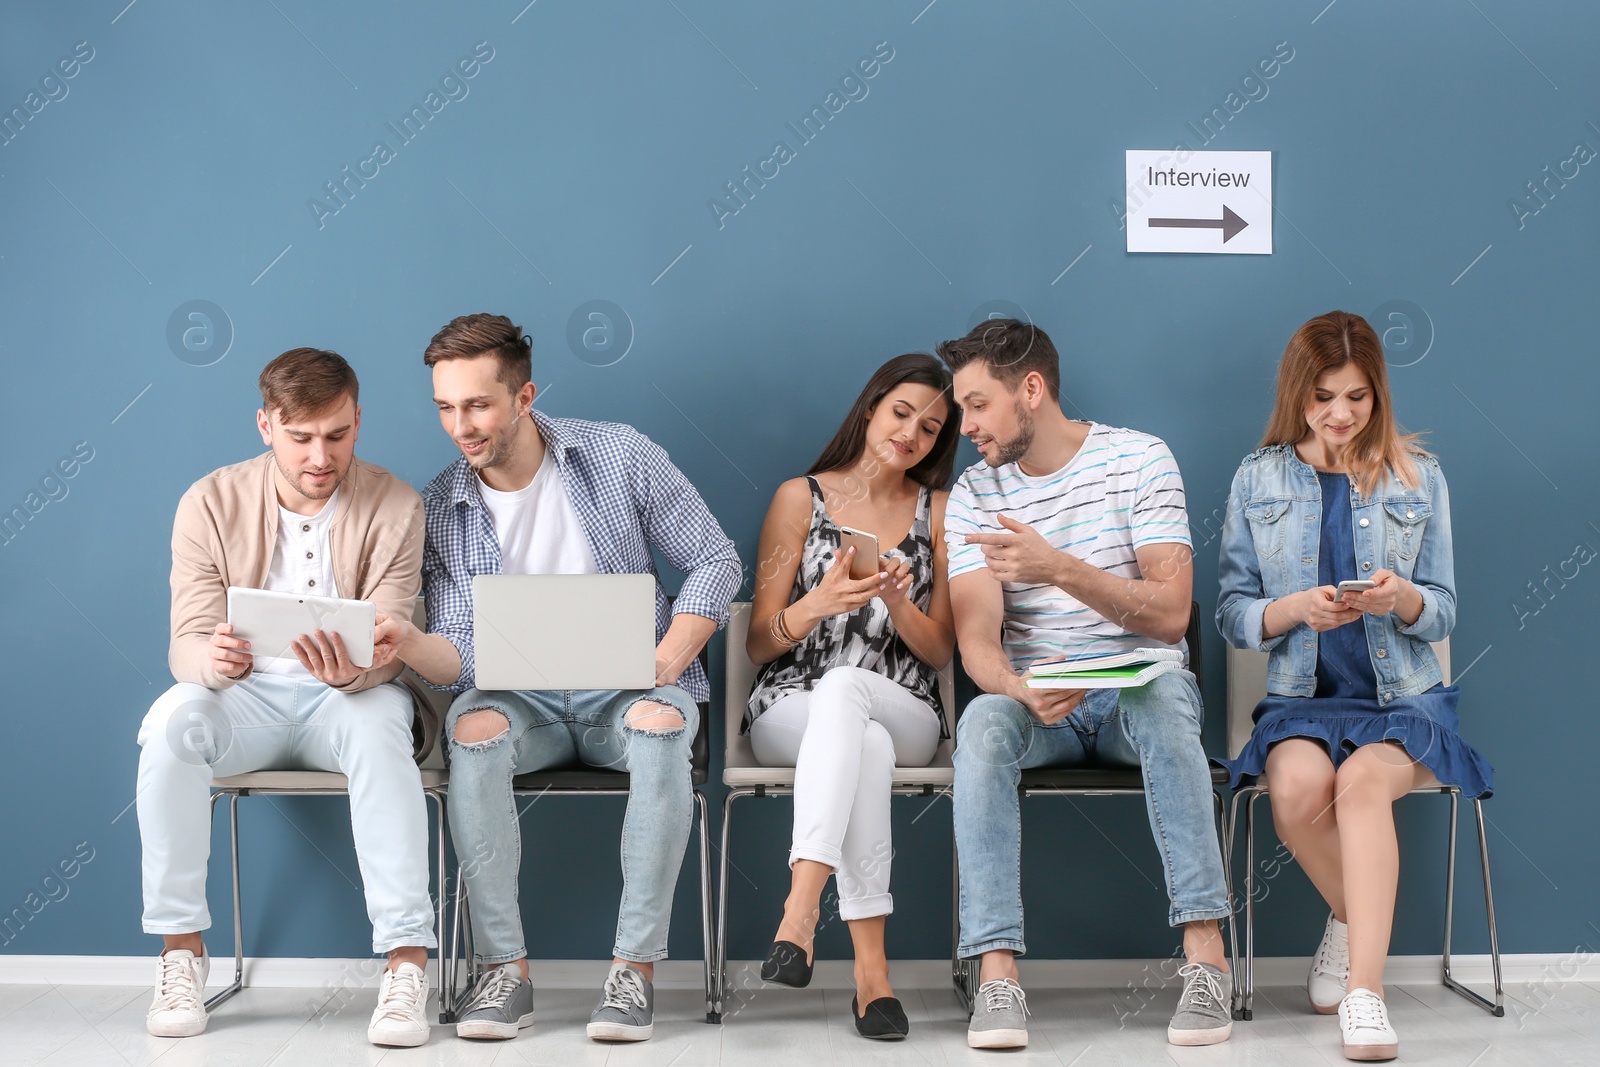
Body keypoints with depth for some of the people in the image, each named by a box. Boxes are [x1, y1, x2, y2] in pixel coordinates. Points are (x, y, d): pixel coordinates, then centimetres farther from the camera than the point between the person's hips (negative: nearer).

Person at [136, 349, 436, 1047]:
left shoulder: (394, 508, -7)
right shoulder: (211, 504, -4)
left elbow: (385, 648, -10)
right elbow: (187, 643, -7)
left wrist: (352, 672, -36)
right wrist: (213, 659, -32)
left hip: (349, 697, -1)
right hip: (247, 698, 1)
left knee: (379, 727, -36)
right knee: (171, 721, -31)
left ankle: (406, 963, -34)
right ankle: (181, 950, -19)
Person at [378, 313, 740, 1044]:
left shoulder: (618, 456, -1)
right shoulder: (440, 509, 3)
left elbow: (713, 560, 2)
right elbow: (461, 656, -2)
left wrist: (669, 660, -13)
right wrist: (407, 642, -26)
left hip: (627, 689, -1)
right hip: (521, 699, 1)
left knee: (661, 725, -36)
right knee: (474, 730, -33)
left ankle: (636, 967, -29)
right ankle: (505, 969, -27)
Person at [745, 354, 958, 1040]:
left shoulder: (939, 511, 12)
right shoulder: (800, 496, 7)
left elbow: (941, 654, 8)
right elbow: (759, 645, 4)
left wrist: (897, 602, -13)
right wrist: (817, 605, -18)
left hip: (905, 713, 1)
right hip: (791, 710, 0)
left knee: (842, 686, -38)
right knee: (867, 747, -39)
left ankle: (801, 905, -50)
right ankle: (871, 968, -44)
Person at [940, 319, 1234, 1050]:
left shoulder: (1139, 460, -6)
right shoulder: (973, 494, 1)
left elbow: (1170, 615, -16)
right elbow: (977, 641, -10)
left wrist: (1059, 567, -31)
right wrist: (1026, 691, -33)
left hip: (1139, 685, -1)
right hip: (1038, 700, 2)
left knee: (1161, 697, -37)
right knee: (982, 723, -32)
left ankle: (1205, 955, -35)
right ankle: (996, 975, -36)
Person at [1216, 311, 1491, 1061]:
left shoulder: (1417, 477, 8)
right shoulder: (1258, 480, 8)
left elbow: (1442, 614, 8)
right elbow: (1231, 615, 5)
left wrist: (1403, 598, -15)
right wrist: (1299, 608, -15)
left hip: (1404, 696, -1)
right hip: (1301, 696, 1)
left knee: (1363, 782, -33)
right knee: (1298, 786, -32)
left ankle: (1363, 993, -35)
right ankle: (1359, 921, -2)